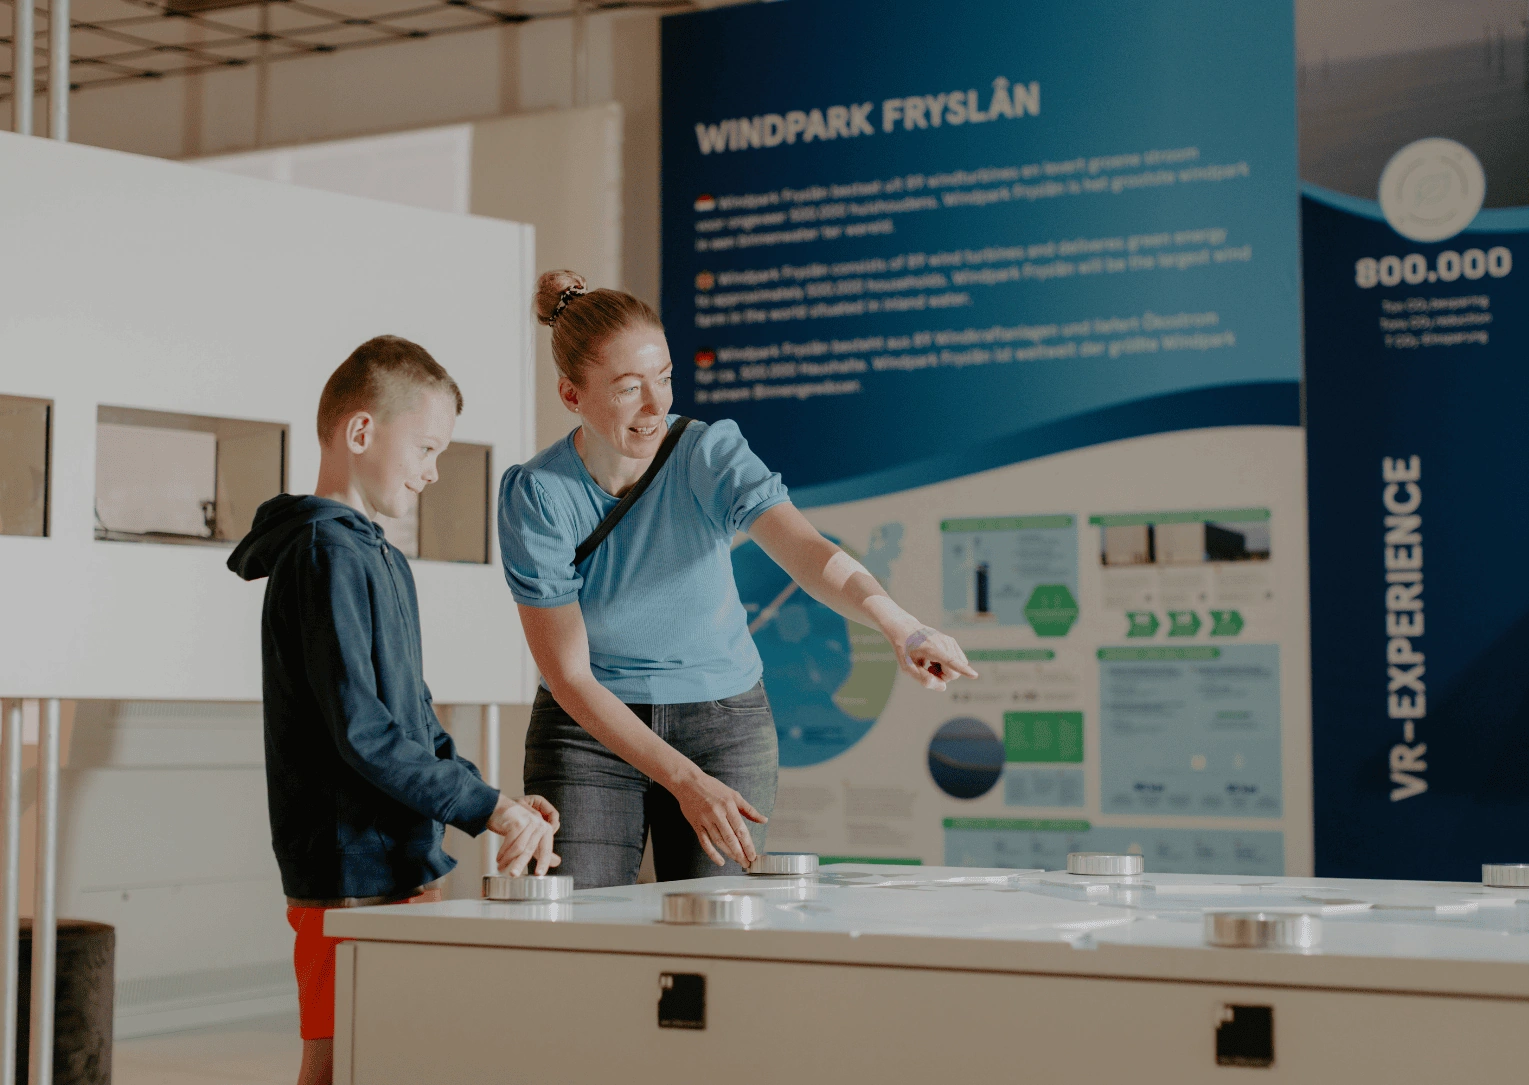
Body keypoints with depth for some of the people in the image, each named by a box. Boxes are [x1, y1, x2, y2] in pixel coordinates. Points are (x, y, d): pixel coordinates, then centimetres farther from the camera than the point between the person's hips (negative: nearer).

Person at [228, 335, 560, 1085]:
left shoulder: (386, 561, 17)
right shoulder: (326, 554, -13)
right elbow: (359, 731, -20)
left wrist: (496, 807, 5)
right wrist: (485, 807, -17)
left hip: (406, 865, 9)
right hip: (349, 873, -9)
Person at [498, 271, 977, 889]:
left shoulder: (710, 455, -15)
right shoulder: (534, 496, -16)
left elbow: (808, 552, -34)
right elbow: (567, 675, -16)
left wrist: (898, 624, -55)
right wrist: (686, 781, -25)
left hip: (725, 721, 1)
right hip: (591, 727, -1)